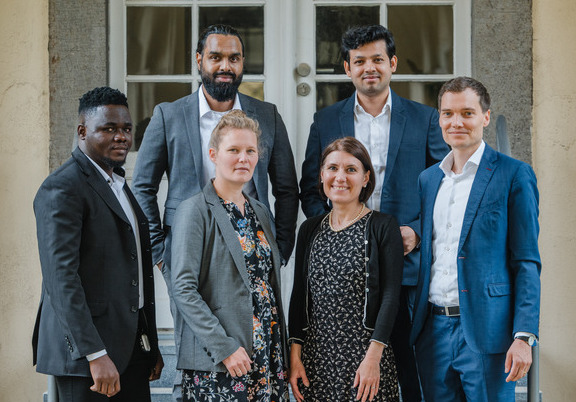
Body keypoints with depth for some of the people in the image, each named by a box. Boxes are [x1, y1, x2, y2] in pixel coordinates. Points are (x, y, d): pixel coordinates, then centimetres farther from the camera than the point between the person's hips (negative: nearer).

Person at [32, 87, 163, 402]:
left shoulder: (120, 185, 17)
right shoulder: (61, 189, -11)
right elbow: (61, 278, -19)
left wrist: (151, 347, 19)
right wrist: (95, 355, -24)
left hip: (132, 347, 8)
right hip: (86, 347, -8)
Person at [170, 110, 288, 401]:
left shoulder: (260, 211, 15)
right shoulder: (196, 211, -6)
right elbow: (183, 289, -12)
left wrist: (282, 350, 12)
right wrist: (223, 347, -18)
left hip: (269, 358, 6)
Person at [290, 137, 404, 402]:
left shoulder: (383, 227, -3)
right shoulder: (309, 230, 10)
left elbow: (390, 296, -8)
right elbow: (299, 294, 10)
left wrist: (373, 356, -16)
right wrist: (295, 355, 3)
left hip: (365, 354, -4)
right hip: (316, 355, 4)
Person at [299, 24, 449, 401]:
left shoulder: (425, 119, 6)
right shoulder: (326, 121, 10)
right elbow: (310, 190, 12)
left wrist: (416, 231, -10)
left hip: (407, 264, -1)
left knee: (411, 370, 1)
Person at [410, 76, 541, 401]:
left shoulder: (513, 175, -3)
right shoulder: (428, 179, 14)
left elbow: (527, 262, -6)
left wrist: (524, 336, -14)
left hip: (485, 330, -5)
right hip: (434, 331, 5)